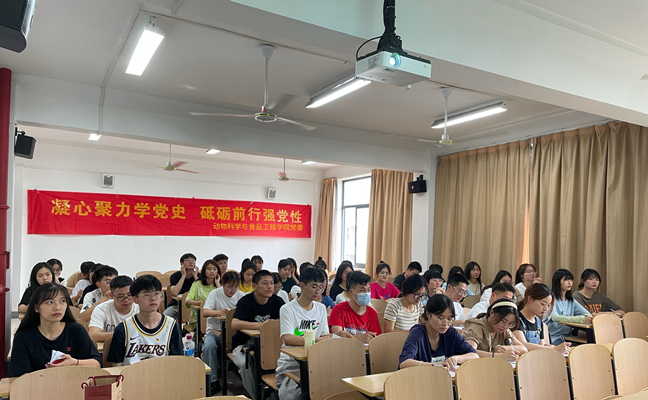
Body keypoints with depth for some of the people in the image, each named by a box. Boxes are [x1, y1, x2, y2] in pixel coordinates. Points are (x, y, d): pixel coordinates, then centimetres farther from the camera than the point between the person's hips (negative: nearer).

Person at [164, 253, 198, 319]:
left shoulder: (198, 276, 0)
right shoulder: (175, 276, -5)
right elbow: (174, 294, -23)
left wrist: (195, 276, -15)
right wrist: (183, 276, -19)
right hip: (176, 305, -1)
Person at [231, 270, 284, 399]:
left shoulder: (277, 301, -1)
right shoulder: (245, 301, -13)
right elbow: (234, 324, -29)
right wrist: (260, 325, -35)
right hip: (244, 344, -2)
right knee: (245, 363, -32)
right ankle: (253, 395, -6)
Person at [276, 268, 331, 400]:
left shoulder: (321, 308, 11)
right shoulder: (287, 309, -8)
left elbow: (325, 336, 11)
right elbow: (287, 339, -20)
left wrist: (327, 339, -14)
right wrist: (317, 340, -29)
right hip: (291, 364, -5)